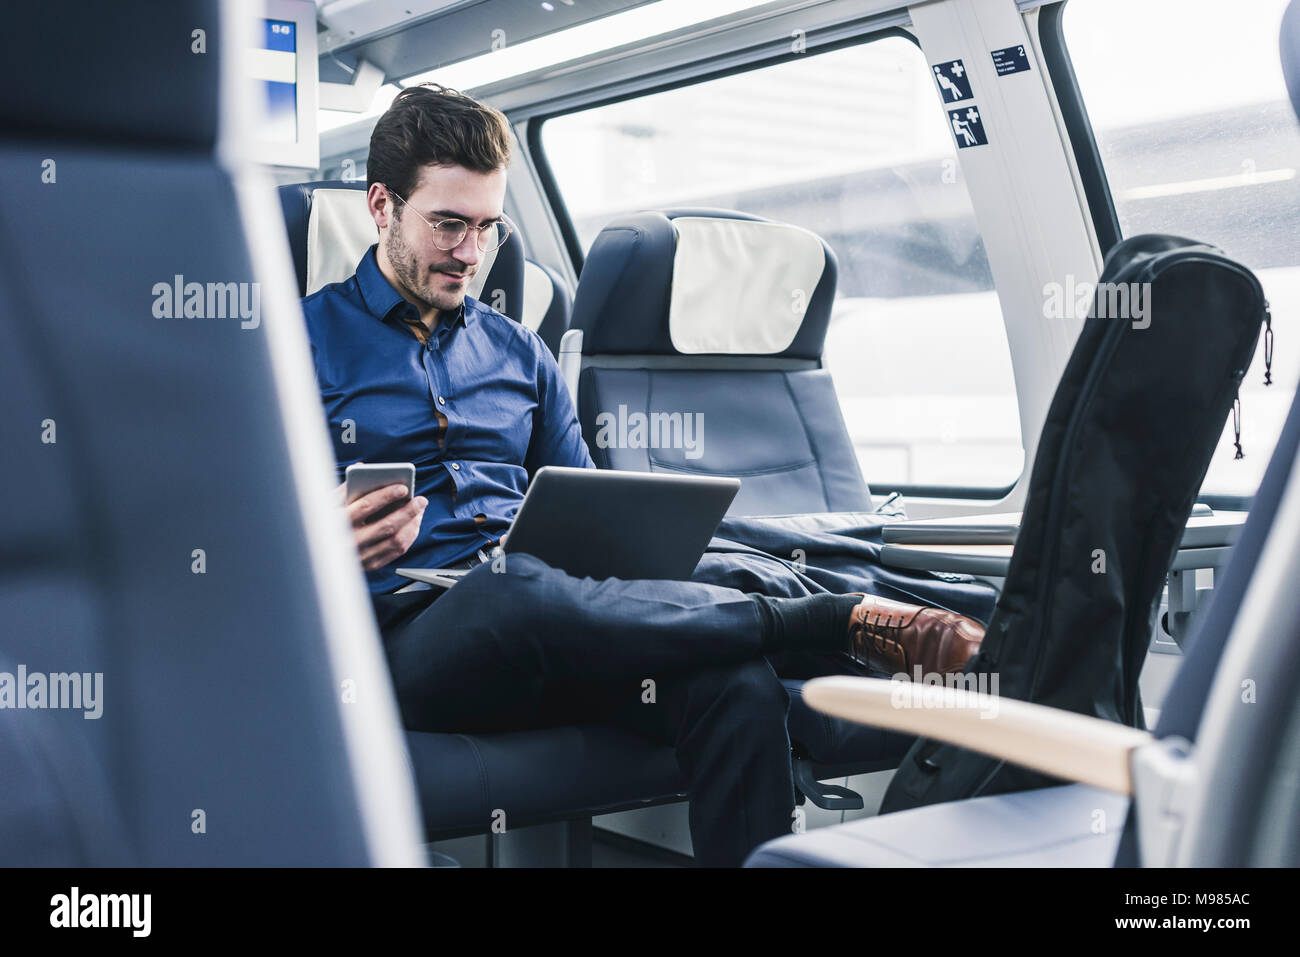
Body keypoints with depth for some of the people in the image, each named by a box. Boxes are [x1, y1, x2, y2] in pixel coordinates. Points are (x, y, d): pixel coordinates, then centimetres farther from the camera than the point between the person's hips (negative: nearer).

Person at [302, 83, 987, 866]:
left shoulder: (519, 353, 24)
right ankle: (841, 621, -31)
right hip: (411, 631, -4)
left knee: (737, 685, -28)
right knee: (512, 586, -41)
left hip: (550, 626, 4)